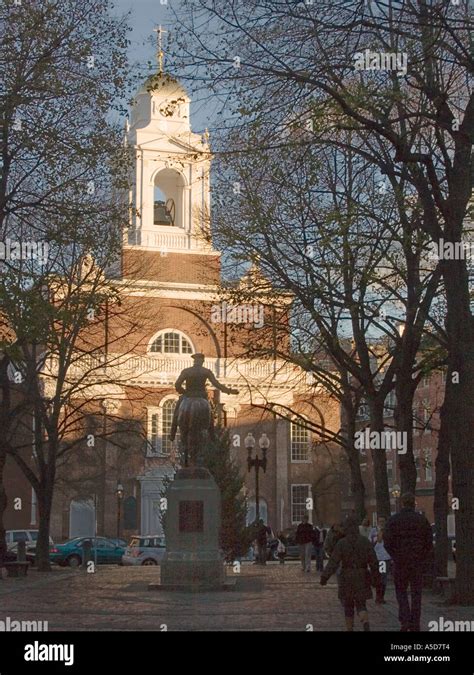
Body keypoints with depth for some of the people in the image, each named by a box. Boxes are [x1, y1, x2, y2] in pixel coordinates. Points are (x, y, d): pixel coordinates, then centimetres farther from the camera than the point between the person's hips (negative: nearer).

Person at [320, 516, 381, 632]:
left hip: (347, 578, -1)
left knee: (348, 605, 15)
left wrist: (324, 577, -15)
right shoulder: (365, 541, -3)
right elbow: (373, 562, -1)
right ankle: (366, 623, -21)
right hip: (362, 578, 2)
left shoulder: (341, 543, -9)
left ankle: (349, 629, 19)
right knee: (361, 605, 7)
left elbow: (333, 562, -16)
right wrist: (376, 578, 9)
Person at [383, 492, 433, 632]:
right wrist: (423, 560, 8)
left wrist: (395, 557, 6)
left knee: (401, 591, 12)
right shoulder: (422, 520, 0)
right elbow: (429, 543, -1)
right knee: (416, 593, 8)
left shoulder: (393, 520, -4)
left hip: (400, 562, -1)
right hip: (418, 562, 1)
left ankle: (405, 620, -4)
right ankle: (415, 625, 7)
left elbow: (387, 543, -7)